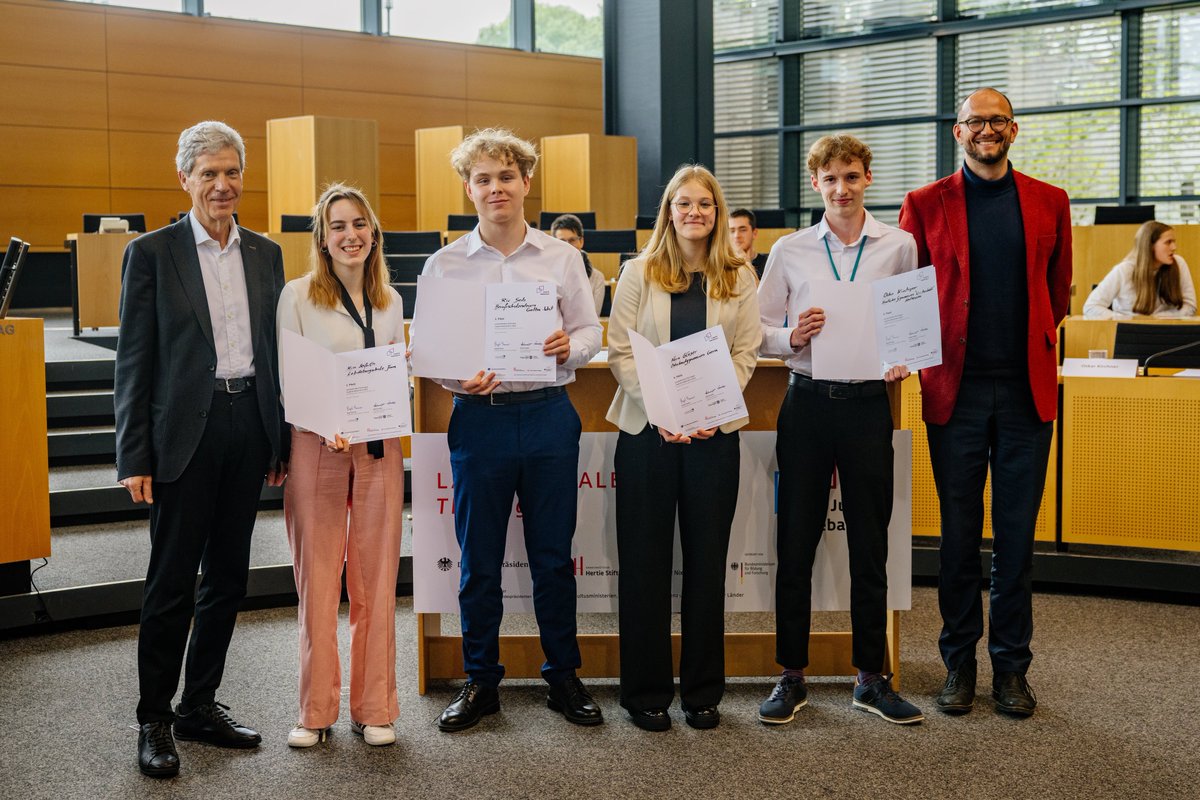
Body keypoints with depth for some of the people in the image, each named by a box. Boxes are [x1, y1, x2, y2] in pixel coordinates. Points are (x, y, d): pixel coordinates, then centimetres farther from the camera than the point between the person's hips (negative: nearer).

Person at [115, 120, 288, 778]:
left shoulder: (265, 253, 10)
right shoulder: (151, 253, -3)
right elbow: (133, 361, -4)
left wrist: (280, 440, 10)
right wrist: (134, 458, -9)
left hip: (249, 425, 5)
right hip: (185, 433, -5)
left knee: (228, 575, 12)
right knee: (172, 582, 1)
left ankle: (200, 705, 25)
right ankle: (154, 720, 14)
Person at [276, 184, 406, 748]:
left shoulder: (389, 300, 11)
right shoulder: (297, 296, -1)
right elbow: (287, 381, -3)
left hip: (379, 449, 3)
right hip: (318, 447, -3)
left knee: (375, 581, 6)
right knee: (317, 580, 1)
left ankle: (373, 708, 15)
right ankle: (316, 709, 13)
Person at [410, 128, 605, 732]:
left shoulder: (561, 257, 6)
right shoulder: (444, 265, 3)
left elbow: (590, 331, 8)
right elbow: (423, 347, 3)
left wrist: (569, 346, -14)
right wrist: (458, 378, -16)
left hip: (549, 415, 1)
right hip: (479, 417, 0)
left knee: (554, 555, 8)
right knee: (478, 560, 7)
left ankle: (563, 677, 22)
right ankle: (480, 682, 20)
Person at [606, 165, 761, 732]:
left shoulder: (739, 278, 7)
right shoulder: (639, 274, 3)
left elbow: (745, 352, 4)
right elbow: (620, 351, -2)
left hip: (714, 430, 1)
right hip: (646, 430, -1)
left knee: (707, 559, 6)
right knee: (645, 561, 2)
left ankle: (703, 690, 17)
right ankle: (646, 691, 13)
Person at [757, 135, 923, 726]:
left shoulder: (899, 246, 6)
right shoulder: (789, 251, 6)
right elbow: (760, 331, 6)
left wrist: (904, 359, -10)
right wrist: (791, 337, -15)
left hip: (868, 404, 0)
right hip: (807, 403, 0)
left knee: (870, 546, 7)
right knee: (795, 544, 4)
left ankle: (871, 678, 19)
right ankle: (791, 676, 15)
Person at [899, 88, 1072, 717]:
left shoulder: (1049, 203, 8)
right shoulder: (925, 205, 4)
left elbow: (1058, 290, 17)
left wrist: (1032, 340, 12)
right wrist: (927, 351, 1)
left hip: (1027, 388, 1)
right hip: (956, 388, -1)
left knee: (1017, 534, 5)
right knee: (959, 533, 5)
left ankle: (1011, 665, 16)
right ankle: (958, 661, 16)